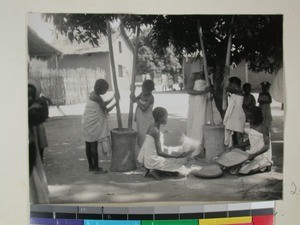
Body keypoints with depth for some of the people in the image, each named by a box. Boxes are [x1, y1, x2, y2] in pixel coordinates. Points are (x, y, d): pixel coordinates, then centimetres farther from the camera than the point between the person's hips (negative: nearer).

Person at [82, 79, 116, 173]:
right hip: (93, 125, -10)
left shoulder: (93, 94, 9)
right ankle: (96, 168, 5)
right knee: (94, 146, -3)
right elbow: (106, 110, -12)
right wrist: (115, 103, -1)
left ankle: (91, 166, 24)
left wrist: (112, 98, 12)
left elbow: (102, 104, 16)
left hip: (87, 123, 10)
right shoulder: (96, 97, -18)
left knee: (88, 146, 13)